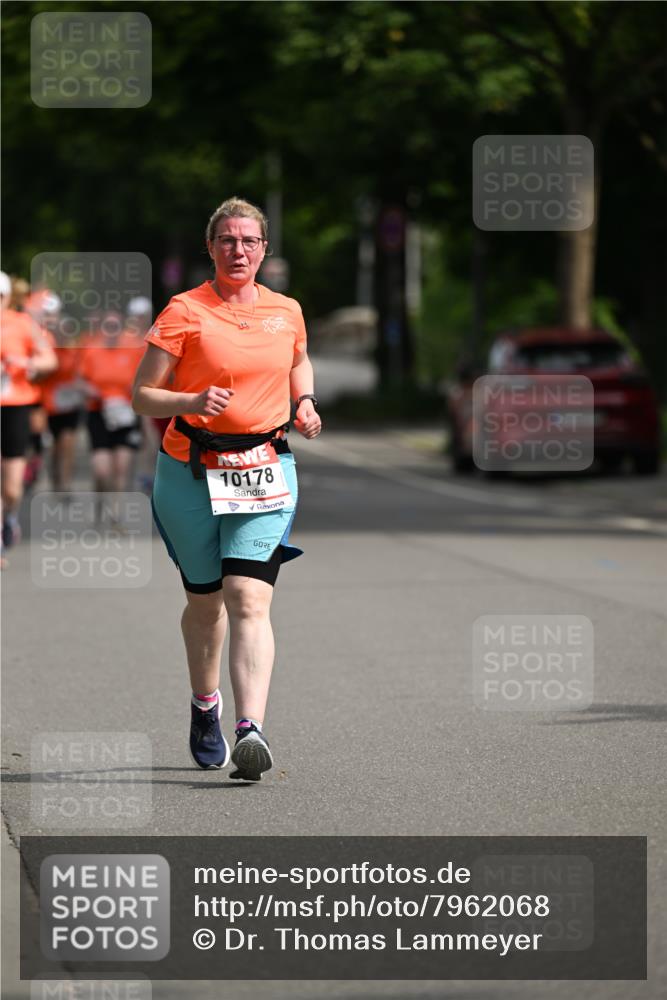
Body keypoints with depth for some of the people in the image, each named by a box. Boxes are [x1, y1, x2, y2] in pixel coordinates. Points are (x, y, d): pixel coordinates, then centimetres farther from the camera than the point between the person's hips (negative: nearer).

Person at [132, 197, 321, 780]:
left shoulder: (287, 311, 7)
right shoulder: (185, 311, -5)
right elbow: (142, 395, -6)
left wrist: (305, 403, 10)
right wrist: (194, 401, -24)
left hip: (264, 471, 1)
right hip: (191, 471, -1)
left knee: (250, 601, -15)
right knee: (205, 600, 13)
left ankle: (251, 731, -27)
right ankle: (205, 706, 40)